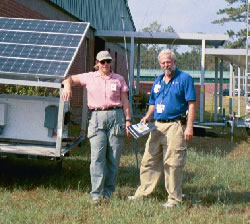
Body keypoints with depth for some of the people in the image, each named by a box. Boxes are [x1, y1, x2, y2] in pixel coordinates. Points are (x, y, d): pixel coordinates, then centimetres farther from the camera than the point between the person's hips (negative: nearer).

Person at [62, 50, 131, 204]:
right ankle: (96, 194, -10)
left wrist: (128, 120, 3)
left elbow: (125, 102, 12)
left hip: (116, 116, 1)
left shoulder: (119, 79, 14)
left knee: (114, 158, 0)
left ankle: (108, 192, 9)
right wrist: (67, 87, -7)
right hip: (97, 118, -1)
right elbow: (70, 79, 16)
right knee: (97, 157, -9)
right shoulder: (90, 77, 13)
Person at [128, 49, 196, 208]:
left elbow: (192, 104, -7)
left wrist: (189, 126, -15)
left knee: (173, 163, -4)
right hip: (158, 126, 7)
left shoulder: (185, 78, -2)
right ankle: (143, 192, 18)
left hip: (175, 126, -6)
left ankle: (174, 198, 6)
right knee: (149, 160, 9)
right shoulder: (158, 80, 17)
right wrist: (147, 117, 6)